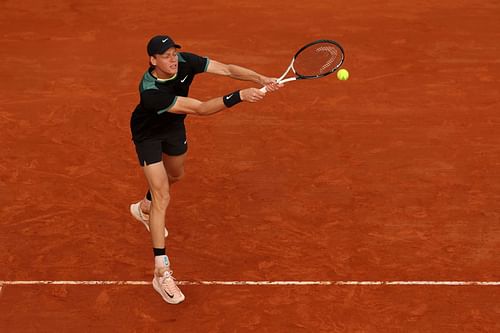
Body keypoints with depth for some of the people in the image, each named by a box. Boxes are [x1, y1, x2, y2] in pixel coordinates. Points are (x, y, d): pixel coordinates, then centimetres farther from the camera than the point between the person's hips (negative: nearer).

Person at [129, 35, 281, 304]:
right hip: (148, 135, -7)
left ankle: (144, 209, 64)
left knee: (175, 175, 30)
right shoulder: (150, 92, -44)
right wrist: (240, 96, -52)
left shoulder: (185, 62, -28)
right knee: (163, 198, -16)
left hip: (174, 126, 7)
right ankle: (161, 272, -15)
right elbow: (200, 109, -46)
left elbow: (226, 69, -28)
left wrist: (259, 78, -44)